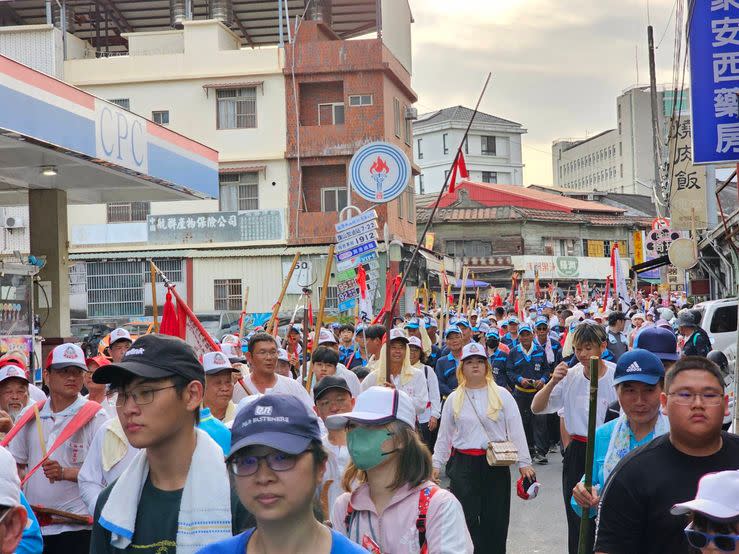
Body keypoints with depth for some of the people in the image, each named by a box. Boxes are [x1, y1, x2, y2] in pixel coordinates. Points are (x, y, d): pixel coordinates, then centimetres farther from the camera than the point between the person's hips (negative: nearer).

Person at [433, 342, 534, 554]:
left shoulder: (501, 395, 2)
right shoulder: (454, 399, 7)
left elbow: (516, 430, 0)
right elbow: (444, 435, 12)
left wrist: (524, 463, -5)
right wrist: (436, 464, 9)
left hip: (496, 464, -1)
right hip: (463, 465, 1)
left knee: (496, 520, 4)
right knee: (467, 518, -2)